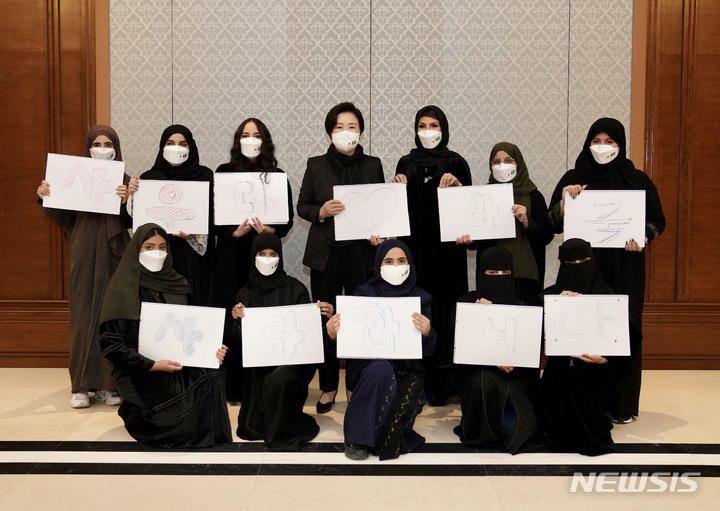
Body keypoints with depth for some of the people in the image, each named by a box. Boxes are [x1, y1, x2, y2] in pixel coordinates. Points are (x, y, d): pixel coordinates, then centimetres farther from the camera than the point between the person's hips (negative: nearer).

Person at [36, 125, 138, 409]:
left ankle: (108, 383, 10)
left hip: (114, 256, 0)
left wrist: (127, 201, -20)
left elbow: (131, 223, -3)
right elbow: (64, 219, 5)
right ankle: (81, 385, 7)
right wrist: (46, 198, -10)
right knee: (83, 316, 1)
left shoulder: (125, 181, 5)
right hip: (85, 255, 0)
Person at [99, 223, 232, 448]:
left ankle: (211, 436, 1)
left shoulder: (174, 284, 11)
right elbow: (110, 344, -11)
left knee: (212, 375, -24)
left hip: (177, 364, 5)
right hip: (139, 372, -5)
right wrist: (152, 365, -20)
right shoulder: (122, 290, -6)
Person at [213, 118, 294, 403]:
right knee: (231, 318, -1)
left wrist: (269, 230, -13)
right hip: (231, 255, 0)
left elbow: (288, 219, 6)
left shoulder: (277, 176, 9)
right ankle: (232, 388, 7)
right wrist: (235, 231, -15)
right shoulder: (223, 173, 8)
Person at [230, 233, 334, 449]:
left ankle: (282, 432, -8)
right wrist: (237, 319, -17)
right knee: (252, 428, -10)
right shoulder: (246, 293, 10)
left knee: (279, 381, -37)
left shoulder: (295, 288, 2)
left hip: (293, 357, -2)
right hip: (259, 363, 2)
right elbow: (240, 338, 3)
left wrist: (323, 316, -19)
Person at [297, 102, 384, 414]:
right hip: (325, 252, 1)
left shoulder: (373, 166, 8)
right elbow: (302, 206, 8)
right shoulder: (316, 166, 7)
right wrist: (320, 212, -12)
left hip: (362, 252, 0)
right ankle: (328, 386, 17)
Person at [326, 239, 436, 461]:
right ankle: (357, 438, -20)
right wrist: (333, 335, -24)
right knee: (380, 368, -36)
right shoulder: (365, 294, 2)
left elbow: (428, 350, 1)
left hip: (407, 370, 1)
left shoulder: (420, 299, 6)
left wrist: (427, 333, -22)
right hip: (367, 365, -1)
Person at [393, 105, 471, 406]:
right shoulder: (406, 163, 14)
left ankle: (439, 383, 4)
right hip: (414, 246, 2)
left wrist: (457, 185, -14)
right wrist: (397, 186, -1)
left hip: (446, 249, -2)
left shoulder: (456, 163, 6)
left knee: (442, 311, -3)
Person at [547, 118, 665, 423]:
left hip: (624, 270, 0)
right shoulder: (573, 179, 7)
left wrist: (643, 237, -14)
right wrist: (564, 201, -14)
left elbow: (658, 221, 6)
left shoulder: (637, 180, 5)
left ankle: (622, 405, 12)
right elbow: (554, 224, 5)